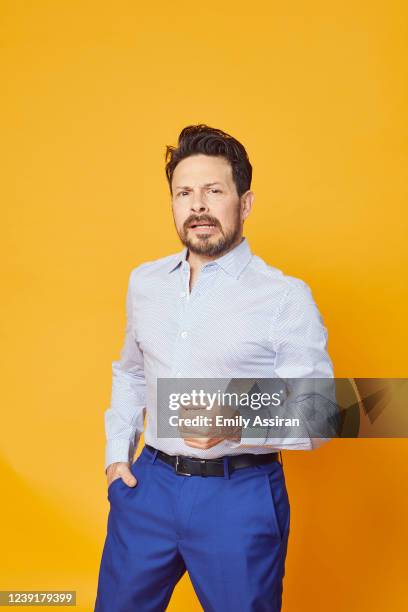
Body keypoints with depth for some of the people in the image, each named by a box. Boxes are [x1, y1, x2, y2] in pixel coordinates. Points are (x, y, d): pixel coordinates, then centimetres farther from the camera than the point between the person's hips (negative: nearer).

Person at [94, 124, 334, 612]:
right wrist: (117, 451, 10)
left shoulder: (286, 298, -12)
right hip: (149, 482, 5)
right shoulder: (144, 281, 5)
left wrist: (236, 425, -26)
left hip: (240, 494, -4)